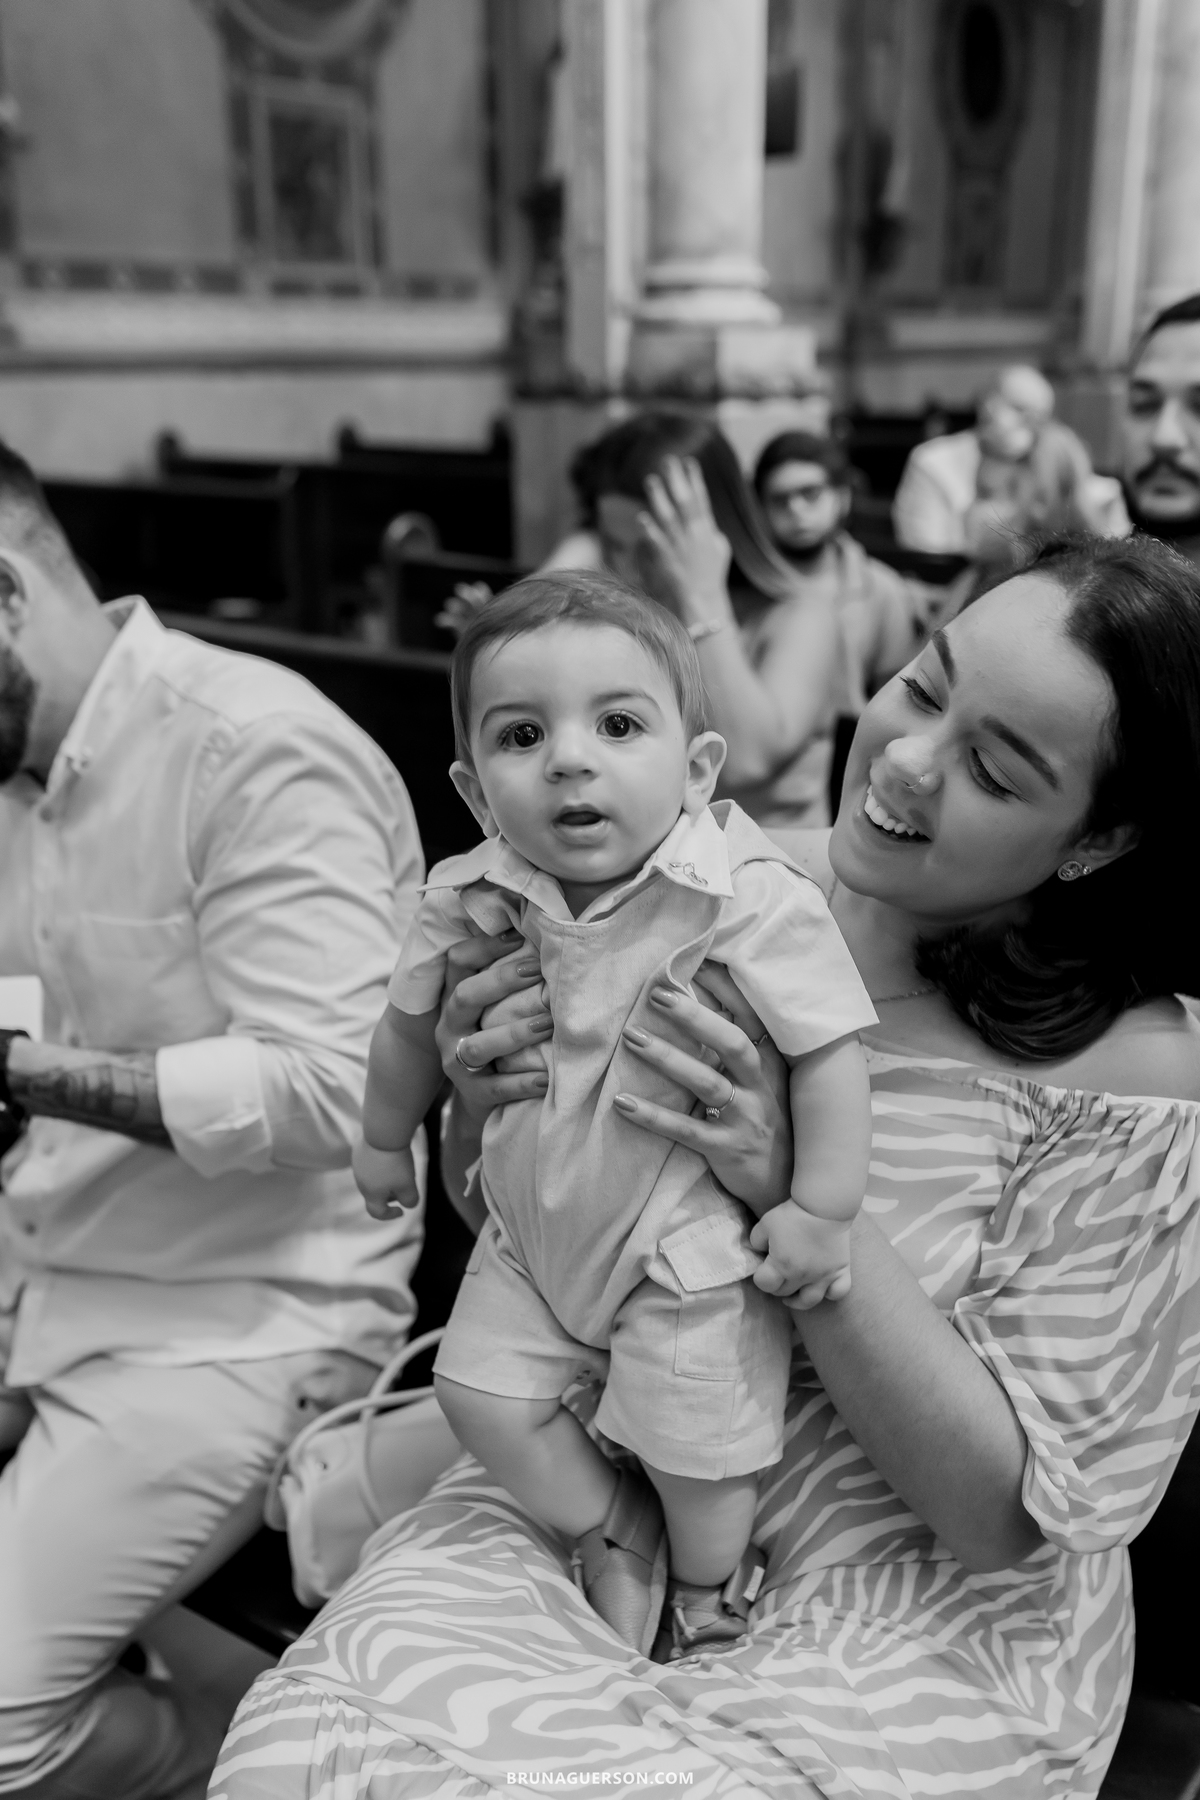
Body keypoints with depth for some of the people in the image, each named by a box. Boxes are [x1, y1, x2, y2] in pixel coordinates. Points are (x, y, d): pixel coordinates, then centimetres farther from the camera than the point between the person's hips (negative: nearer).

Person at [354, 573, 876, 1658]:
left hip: (691, 1244, -4)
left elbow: (829, 1052, -20)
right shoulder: (472, 899, -11)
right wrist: (385, 1139, 20)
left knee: (695, 1450, 7)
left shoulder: (750, 900, -26)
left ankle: (707, 1601, 41)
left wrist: (823, 1213, -19)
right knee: (480, 1395, 9)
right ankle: (615, 1535, 36)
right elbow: (411, 1024, 7)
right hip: (535, 1233, 5)